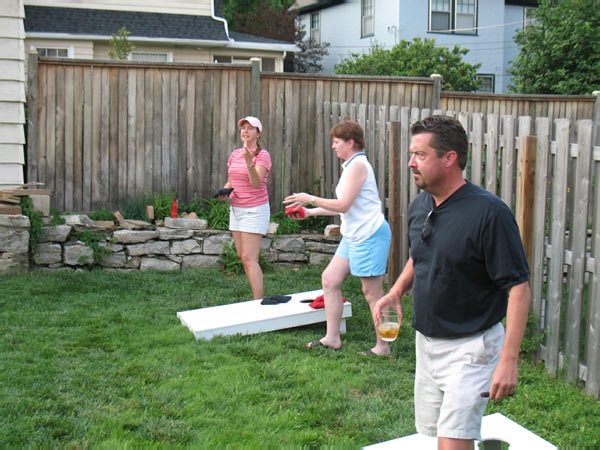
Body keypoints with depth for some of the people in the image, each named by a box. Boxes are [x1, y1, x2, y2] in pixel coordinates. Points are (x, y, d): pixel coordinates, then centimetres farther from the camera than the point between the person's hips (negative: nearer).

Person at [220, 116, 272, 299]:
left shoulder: (263, 155, -10)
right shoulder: (235, 154, 10)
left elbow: (256, 182, -24)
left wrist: (249, 161, -38)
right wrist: (224, 192, 0)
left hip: (255, 210, -7)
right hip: (236, 208, 8)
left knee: (249, 258, -13)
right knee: (242, 256, 10)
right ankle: (258, 298, 20)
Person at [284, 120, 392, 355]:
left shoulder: (357, 165, -15)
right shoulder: (351, 166, 17)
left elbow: (343, 205, -19)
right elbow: (344, 207, 20)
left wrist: (310, 199, -9)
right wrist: (309, 212, 19)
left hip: (369, 235, -11)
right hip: (353, 236, 11)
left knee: (372, 292, -4)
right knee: (330, 279, 10)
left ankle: (382, 347, 7)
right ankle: (332, 337, 18)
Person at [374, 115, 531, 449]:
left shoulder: (489, 213, -20)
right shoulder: (419, 205, 4)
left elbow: (519, 287, -20)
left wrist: (509, 360, -25)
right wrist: (397, 290, 2)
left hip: (470, 348, -8)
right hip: (427, 342, 8)